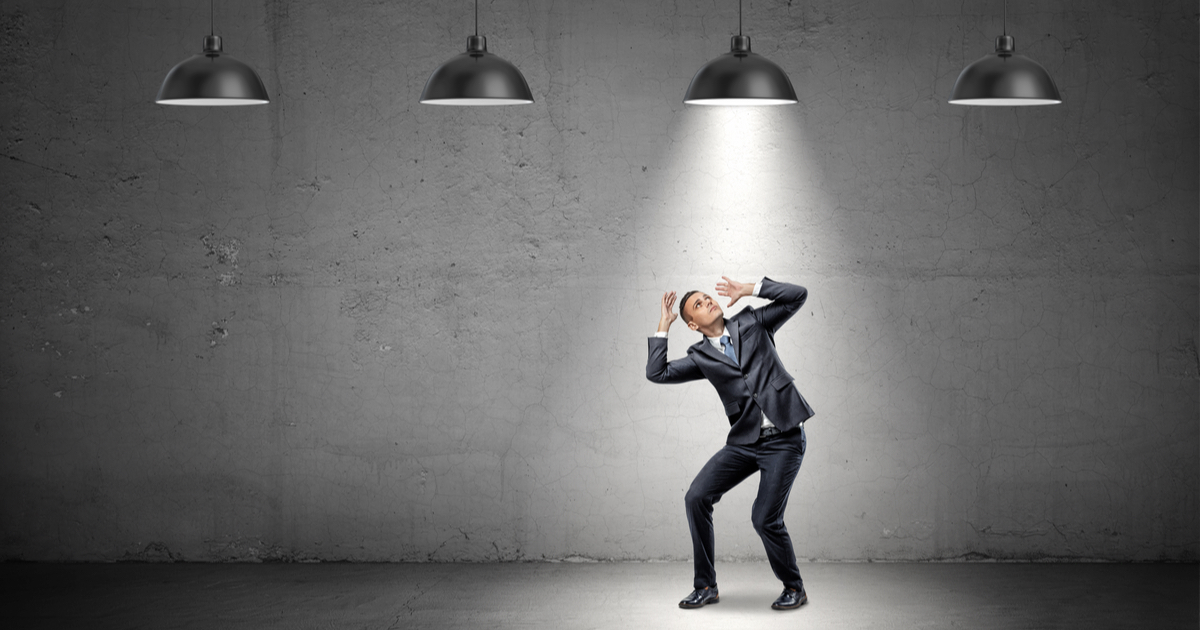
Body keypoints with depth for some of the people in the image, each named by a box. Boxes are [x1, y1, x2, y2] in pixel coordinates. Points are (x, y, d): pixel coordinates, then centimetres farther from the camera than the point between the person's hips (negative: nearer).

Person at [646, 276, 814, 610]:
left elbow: (798, 295, 0)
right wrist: (663, 327, 4)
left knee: (765, 519, -11)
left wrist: (750, 289, -1)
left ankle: (794, 588, 12)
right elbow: (656, 373, 1)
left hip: (783, 439, -4)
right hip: (744, 442, 4)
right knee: (696, 497, -7)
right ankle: (706, 586, 5)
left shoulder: (751, 323, 6)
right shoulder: (701, 357, 10)